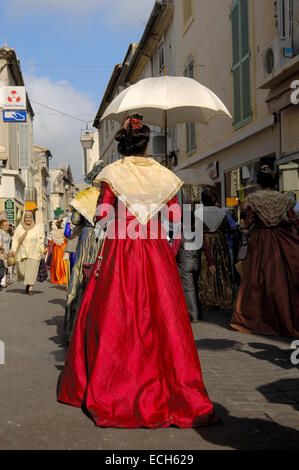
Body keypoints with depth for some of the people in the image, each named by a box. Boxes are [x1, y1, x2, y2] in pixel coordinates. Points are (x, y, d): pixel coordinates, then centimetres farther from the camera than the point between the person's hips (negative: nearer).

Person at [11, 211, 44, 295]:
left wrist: (41, 251, -4)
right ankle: (27, 283, 31)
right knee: (22, 270, 4)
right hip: (22, 253, 1)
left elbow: (40, 240, 2)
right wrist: (13, 250, -7)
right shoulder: (19, 228, 3)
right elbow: (15, 239, 2)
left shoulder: (36, 228, 2)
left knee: (32, 270, -7)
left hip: (33, 253, -1)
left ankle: (31, 287, -3)